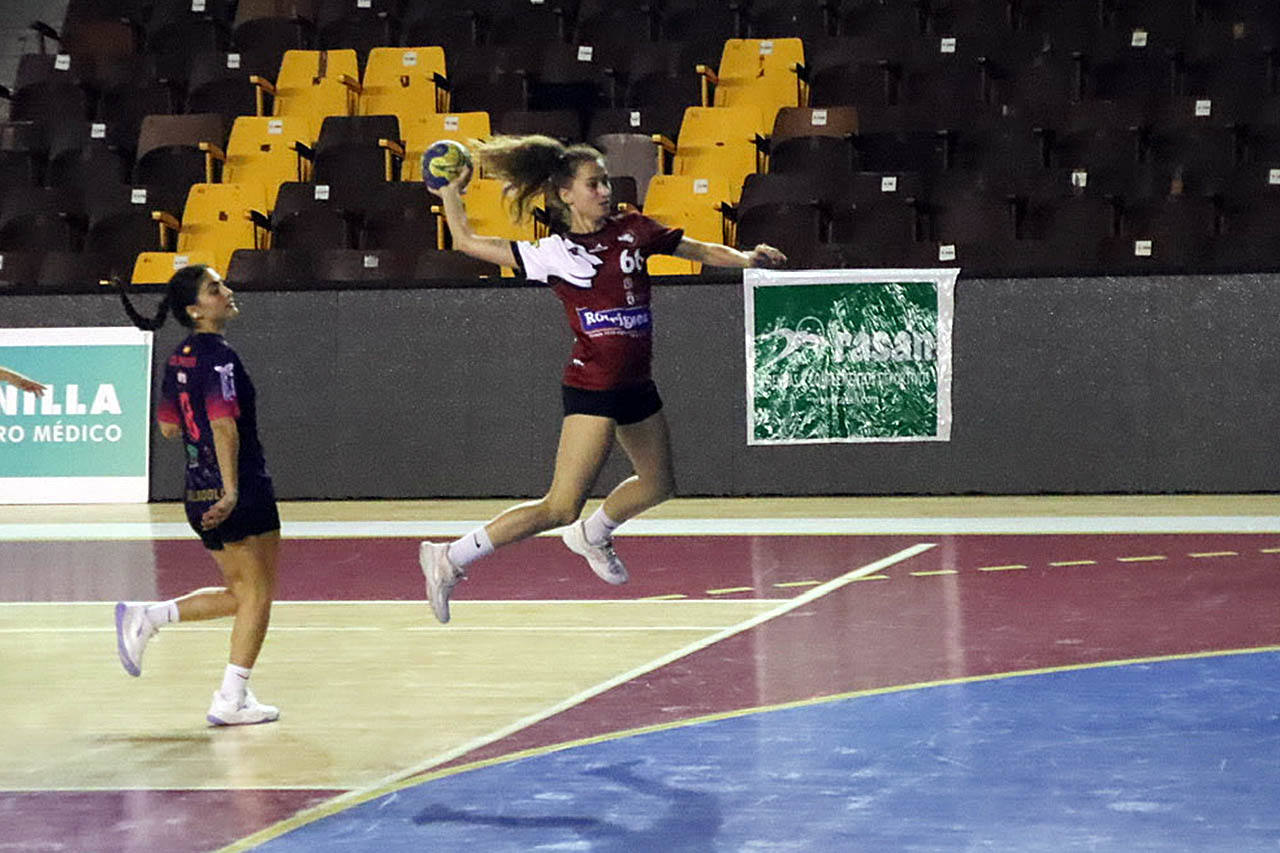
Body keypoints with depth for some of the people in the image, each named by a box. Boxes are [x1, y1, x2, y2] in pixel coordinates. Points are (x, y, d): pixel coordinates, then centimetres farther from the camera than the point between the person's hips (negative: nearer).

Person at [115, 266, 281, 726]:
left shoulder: (179, 358, 10)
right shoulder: (219, 357, -16)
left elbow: (168, 427, 17)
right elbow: (224, 427, -25)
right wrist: (231, 491, -29)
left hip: (200, 494, 8)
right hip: (242, 492, -8)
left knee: (241, 594, 19)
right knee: (256, 594, 3)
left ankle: (145, 617, 11)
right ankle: (231, 700, 4)